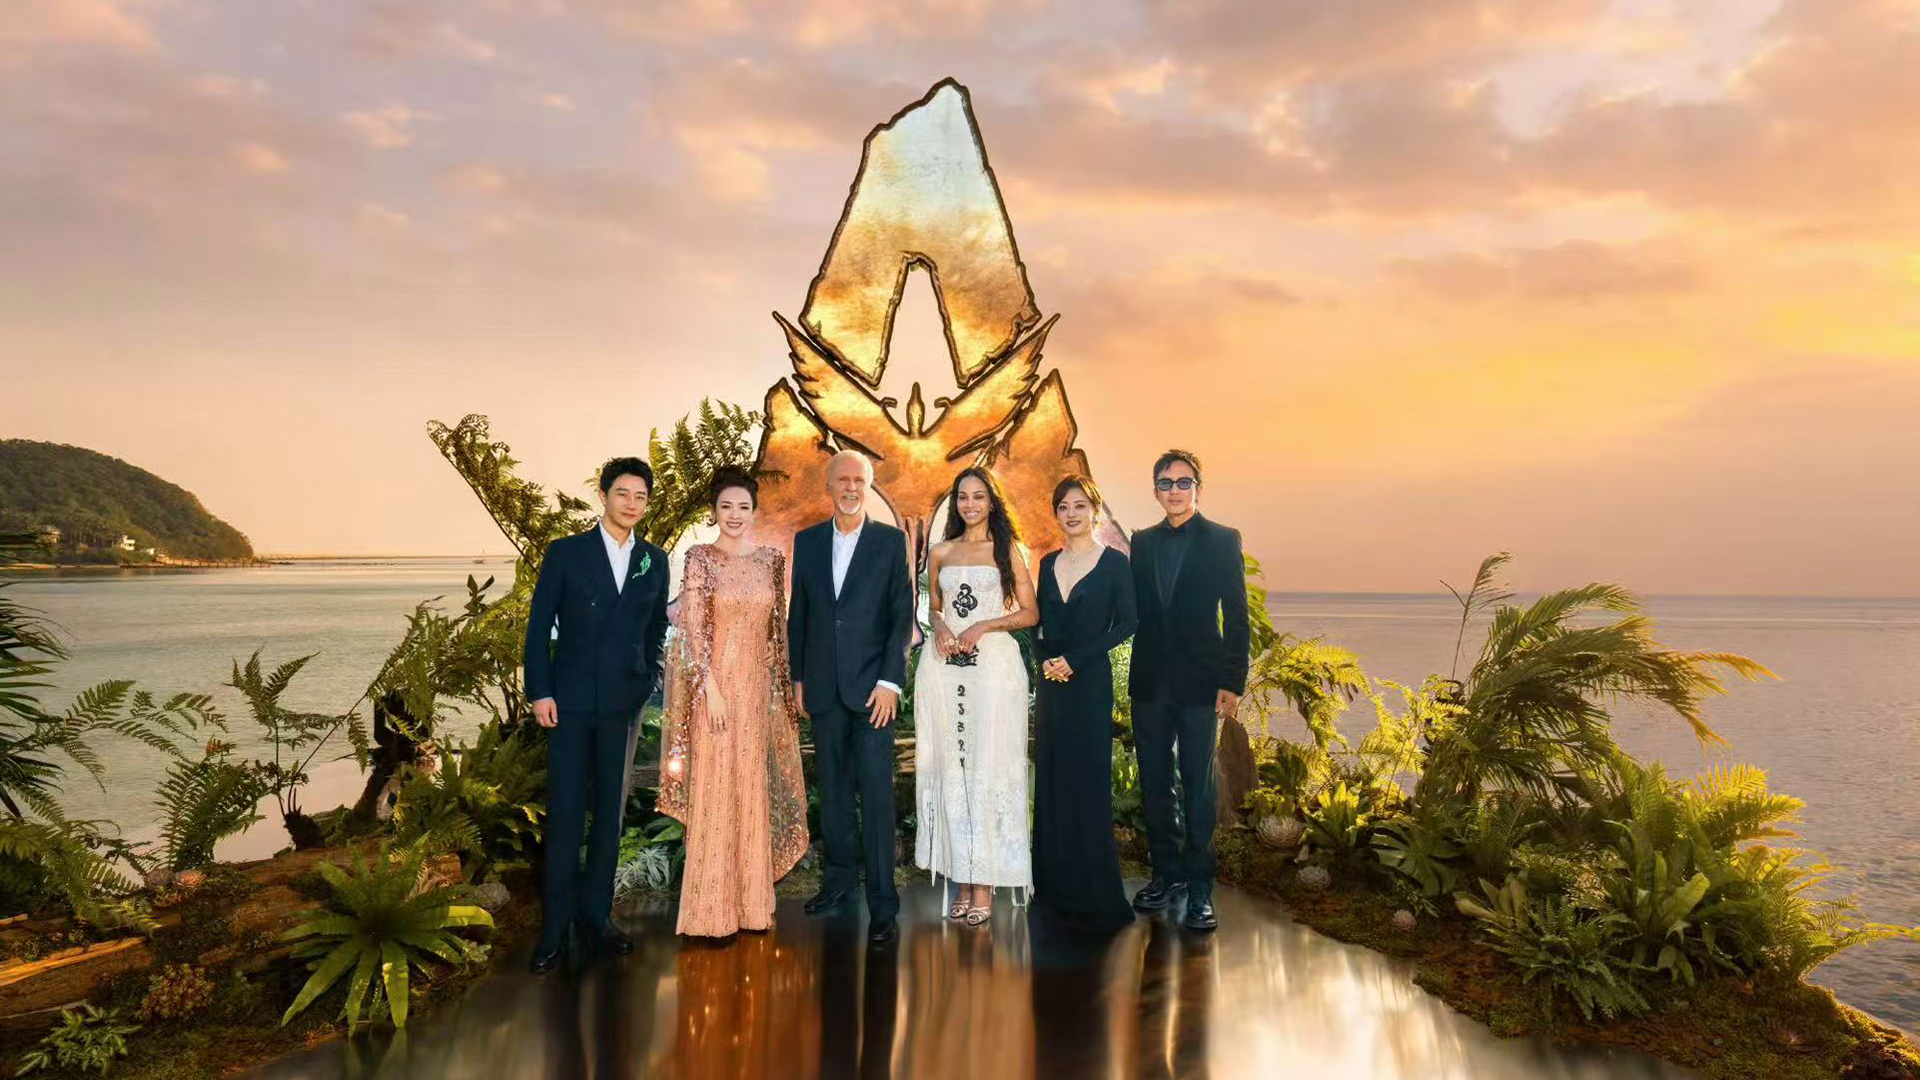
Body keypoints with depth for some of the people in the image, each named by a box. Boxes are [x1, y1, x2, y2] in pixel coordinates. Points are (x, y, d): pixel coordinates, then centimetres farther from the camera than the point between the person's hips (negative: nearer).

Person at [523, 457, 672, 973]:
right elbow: (538, 627, -1)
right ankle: (555, 928, 10)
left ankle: (595, 916, 21)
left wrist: (648, 685, 6)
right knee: (565, 815, 0)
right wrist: (540, 692, -7)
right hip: (571, 702, -2)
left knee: (609, 814, 9)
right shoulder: (565, 553, 0)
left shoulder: (655, 561, 8)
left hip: (625, 703, 3)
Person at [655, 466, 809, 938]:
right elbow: (692, 628, -10)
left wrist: (783, 687, 10)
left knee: (754, 791, 10)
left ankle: (751, 900, 22)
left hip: (759, 686, 5)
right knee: (714, 789, 0)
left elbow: (778, 628, 12)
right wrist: (712, 687, -16)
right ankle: (711, 910, 9)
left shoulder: (771, 560, 8)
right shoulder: (700, 557, -5)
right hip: (716, 683, -4)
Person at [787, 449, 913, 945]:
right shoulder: (807, 541, 10)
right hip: (823, 687, 3)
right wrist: (798, 676, 9)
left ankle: (882, 904, 0)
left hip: (872, 686, -3)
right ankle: (839, 877, 26)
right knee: (831, 788, 12)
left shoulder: (891, 540, 1)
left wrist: (890, 681, -10)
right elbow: (798, 614, 13)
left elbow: (902, 614, -3)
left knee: (876, 793, -5)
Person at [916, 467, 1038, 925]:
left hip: (993, 664, -3)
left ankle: (985, 884, -1)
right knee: (949, 767, 1)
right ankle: (961, 877, 6)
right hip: (943, 666, 3)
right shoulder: (940, 553, 14)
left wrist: (983, 625, -10)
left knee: (987, 767, -5)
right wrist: (940, 627, -1)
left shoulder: (1007, 551, 7)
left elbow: (1030, 613, 4)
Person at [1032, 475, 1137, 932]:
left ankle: (1095, 893, 8)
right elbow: (1036, 621, 12)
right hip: (1051, 682, 5)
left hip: (1090, 681, -5)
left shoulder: (1114, 563, -4)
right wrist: (1045, 658, -7)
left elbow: (1126, 624, -9)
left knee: (1088, 782, -3)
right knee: (1051, 779, 9)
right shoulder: (1048, 564, 11)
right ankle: (1056, 885, 20)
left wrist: (1075, 659, -14)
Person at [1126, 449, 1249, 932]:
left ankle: (1199, 888, 8)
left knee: (1198, 787, -1)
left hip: (1199, 683, -4)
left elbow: (1236, 615, -3)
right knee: (1154, 784, 12)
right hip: (1150, 682, 4)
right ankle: (1167, 872, 26)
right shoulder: (1141, 543, 10)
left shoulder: (1222, 541, -1)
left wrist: (1233, 681, -7)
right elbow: (1134, 611, 10)